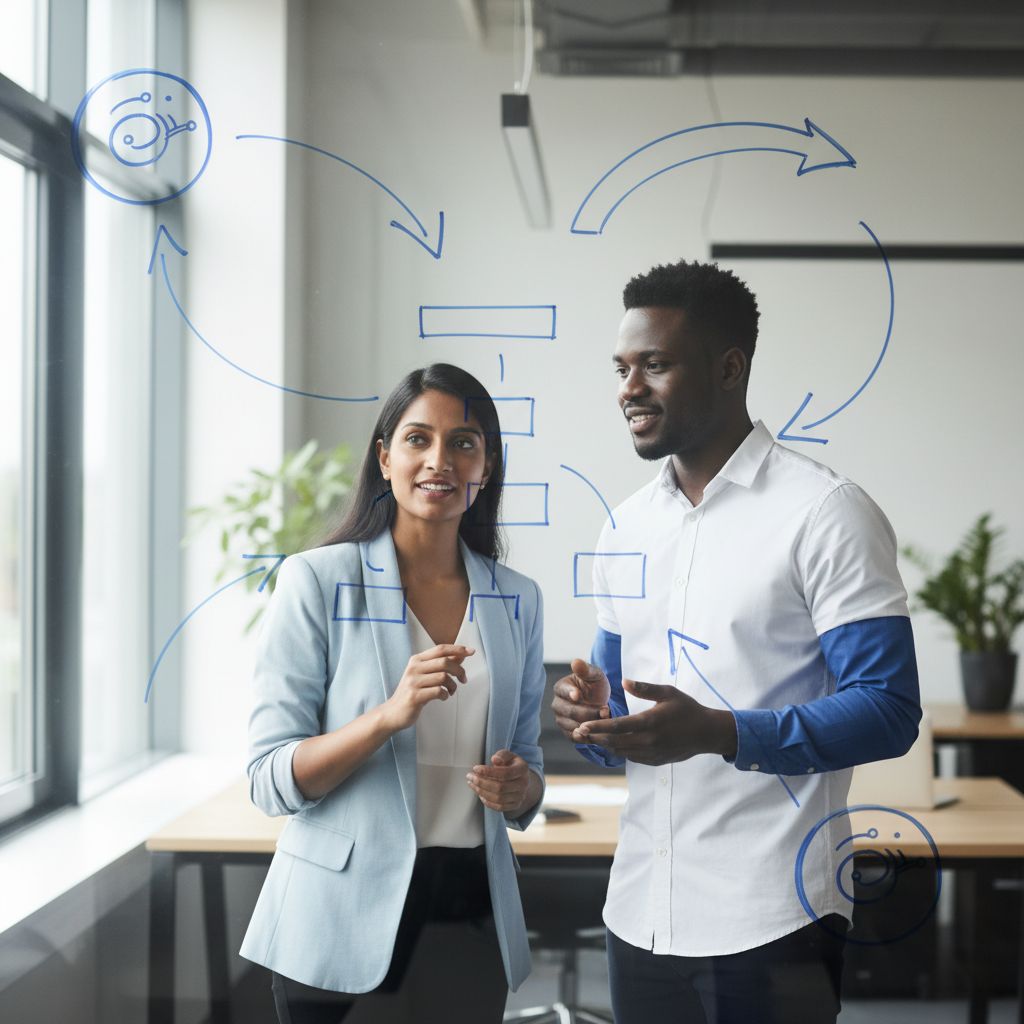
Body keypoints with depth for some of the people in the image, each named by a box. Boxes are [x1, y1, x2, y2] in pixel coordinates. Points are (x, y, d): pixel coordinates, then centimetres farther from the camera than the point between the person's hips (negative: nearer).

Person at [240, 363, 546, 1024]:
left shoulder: (518, 601, 5)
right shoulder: (317, 580, -7)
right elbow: (270, 780, -12)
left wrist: (518, 787, -9)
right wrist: (389, 715, -26)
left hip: (471, 915, 4)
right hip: (343, 915, -4)